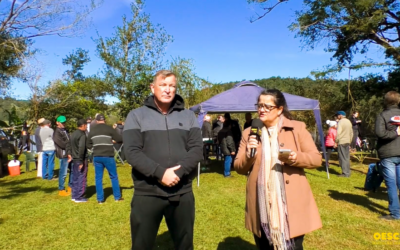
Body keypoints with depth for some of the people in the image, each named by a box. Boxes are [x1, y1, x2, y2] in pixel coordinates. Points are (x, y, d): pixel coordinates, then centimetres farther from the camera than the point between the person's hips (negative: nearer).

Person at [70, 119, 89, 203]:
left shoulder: (73, 134, 13)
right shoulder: (82, 135, -15)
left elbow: (70, 146, 14)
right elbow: (81, 148, -23)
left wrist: (72, 156, 16)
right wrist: (81, 161, -21)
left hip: (74, 159, 9)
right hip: (81, 159, -9)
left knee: (75, 178, 15)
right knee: (82, 178, -1)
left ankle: (74, 196, 23)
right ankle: (79, 197, 4)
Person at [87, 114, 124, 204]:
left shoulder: (92, 131, 6)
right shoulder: (109, 129, -5)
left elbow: (88, 145, 13)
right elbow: (120, 139, -8)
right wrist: (112, 140, 13)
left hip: (97, 157, 3)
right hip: (108, 156, -3)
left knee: (98, 178, 11)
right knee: (114, 177, 10)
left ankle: (100, 199, 14)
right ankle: (117, 197, 17)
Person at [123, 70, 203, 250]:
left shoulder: (188, 116, 8)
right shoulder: (136, 116, 2)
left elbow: (197, 149, -1)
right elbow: (132, 152, -9)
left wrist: (178, 172, -16)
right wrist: (160, 173, -19)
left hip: (183, 194, 2)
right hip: (147, 194, -1)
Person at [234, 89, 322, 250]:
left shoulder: (297, 128, 0)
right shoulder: (249, 133, 5)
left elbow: (317, 159, -2)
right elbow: (239, 168, 5)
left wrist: (296, 158, -21)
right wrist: (248, 155, -15)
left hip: (291, 204, -2)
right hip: (261, 207, 3)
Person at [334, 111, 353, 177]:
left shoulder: (340, 122, -10)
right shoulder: (349, 122, 16)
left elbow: (338, 133, -19)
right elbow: (351, 133, 20)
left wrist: (336, 142, -13)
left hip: (341, 142, -8)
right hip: (347, 142, 8)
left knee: (342, 158, -4)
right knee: (347, 158, 11)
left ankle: (345, 173, -3)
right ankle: (347, 173, 15)